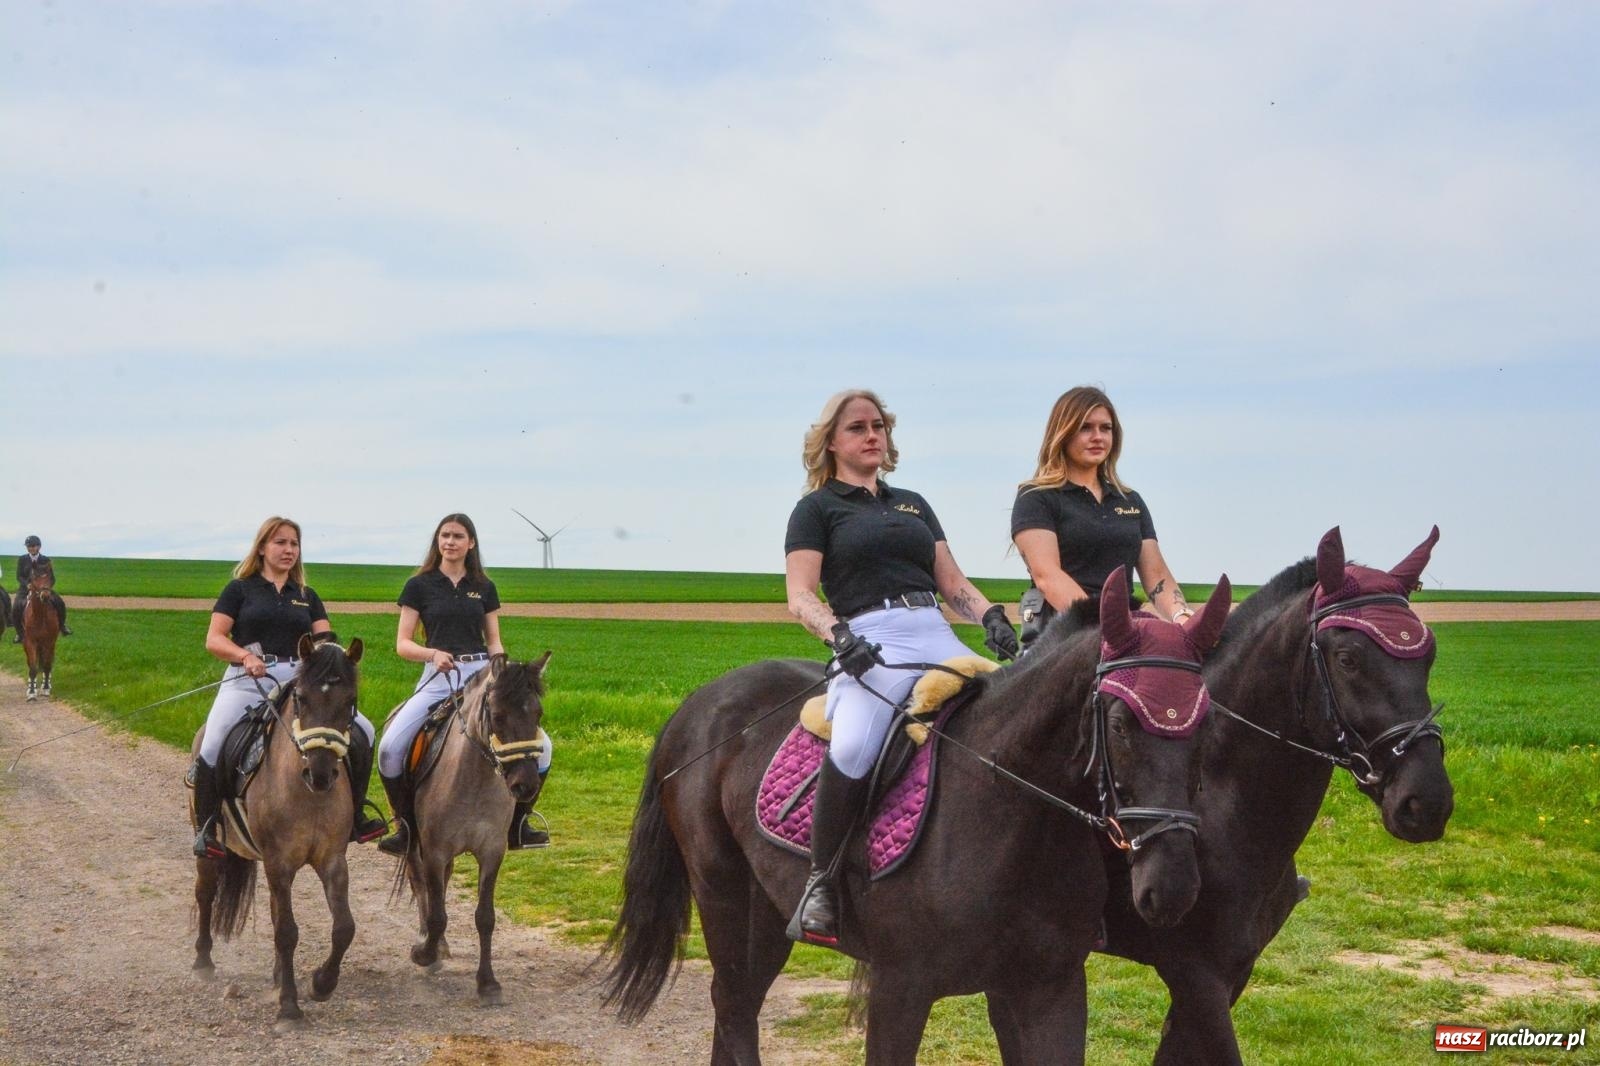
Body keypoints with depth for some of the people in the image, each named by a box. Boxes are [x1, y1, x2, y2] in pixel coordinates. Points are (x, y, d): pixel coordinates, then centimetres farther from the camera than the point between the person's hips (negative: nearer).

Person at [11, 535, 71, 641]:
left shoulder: (46, 560, 1)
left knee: (60, 603, -19)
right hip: (26, 588, 0)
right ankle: (19, 632, -6)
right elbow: (19, 576, -4)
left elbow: (52, 578, 0)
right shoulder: (22, 559, 1)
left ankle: (62, 626, 4)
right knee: (16, 607, -26)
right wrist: (27, 585, -22)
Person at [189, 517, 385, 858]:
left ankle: (354, 817, 2)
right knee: (213, 746, -27)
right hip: (248, 681, -4)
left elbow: (325, 640, 12)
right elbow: (214, 639, 1)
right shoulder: (240, 589, 9)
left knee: (362, 731, -8)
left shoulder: (307, 596, 20)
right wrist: (245, 656, -18)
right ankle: (206, 827, -9)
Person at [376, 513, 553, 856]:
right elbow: (402, 644, 3)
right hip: (438, 677, -2)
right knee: (390, 748, -22)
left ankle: (517, 825, 6)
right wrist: (433, 653, -16)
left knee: (539, 744, -11)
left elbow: (494, 643, 14)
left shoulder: (484, 588, 12)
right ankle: (406, 827, -3)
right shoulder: (420, 586, 5)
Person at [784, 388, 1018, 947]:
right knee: (854, 746, -35)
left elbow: (953, 582, 23)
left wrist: (992, 618, 2)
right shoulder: (817, 508, 14)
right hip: (871, 643, -5)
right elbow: (800, 596, 2)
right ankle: (821, 886, -24)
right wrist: (840, 636, -18)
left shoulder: (913, 504, 28)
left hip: (937, 635, 5)